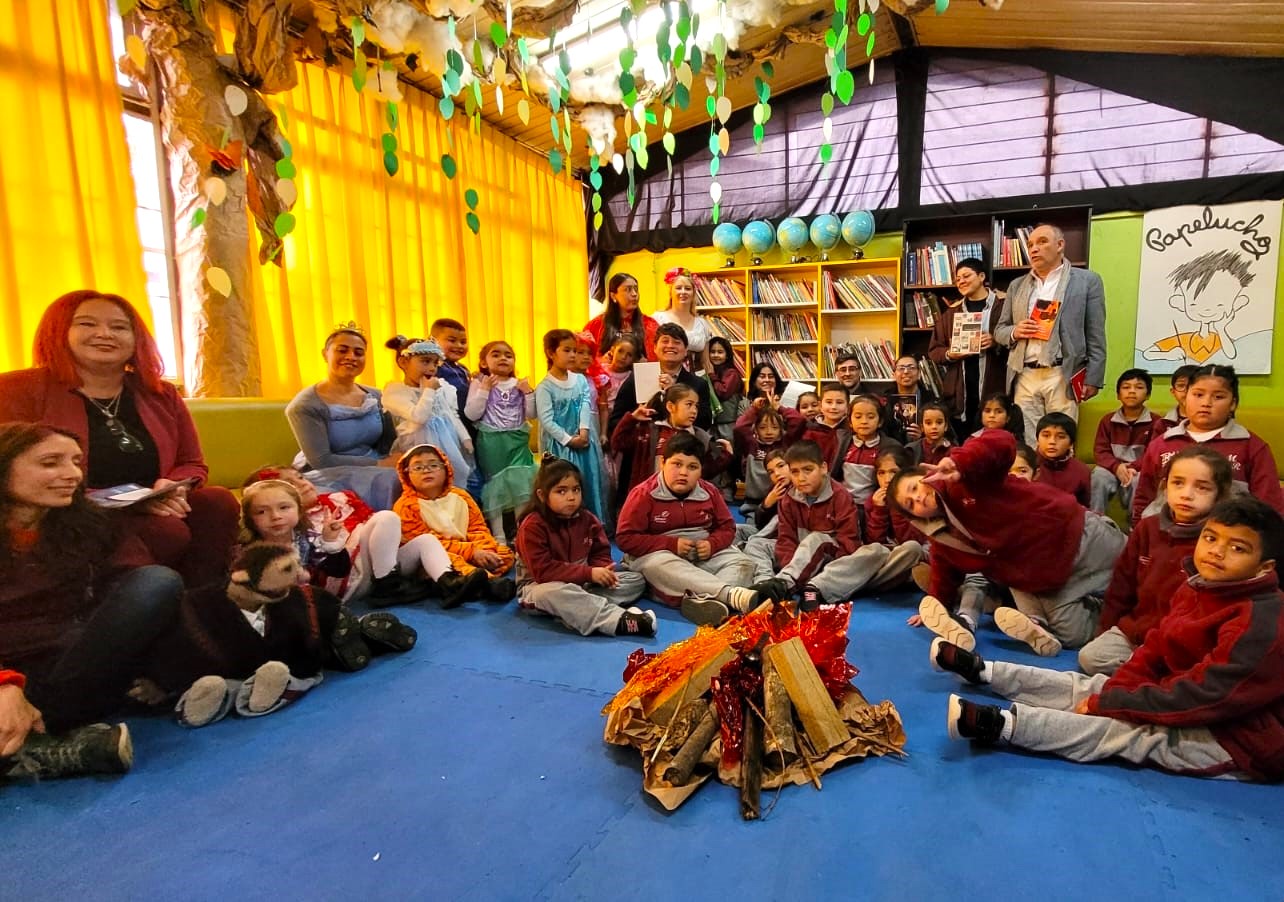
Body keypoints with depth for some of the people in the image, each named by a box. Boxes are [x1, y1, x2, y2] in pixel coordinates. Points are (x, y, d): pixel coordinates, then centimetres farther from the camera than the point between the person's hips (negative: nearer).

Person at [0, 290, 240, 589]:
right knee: (167, 531, -33)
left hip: (155, 514, 5)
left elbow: (193, 465, 17)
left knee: (218, 502, -26)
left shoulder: (160, 394, 12)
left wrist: (174, 489, -11)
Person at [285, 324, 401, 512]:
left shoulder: (375, 398, 8)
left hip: (372, 470, 5)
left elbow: (389, 446, 8)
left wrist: (399, 461, -17)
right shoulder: (305, 405, -9)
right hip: (328, 476, -5)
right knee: (391, 481, -31)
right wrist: (379, 464, -21)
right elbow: (321, 460, -15)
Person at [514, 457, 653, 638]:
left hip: (581, 584, 6)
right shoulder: (532, 526, -19)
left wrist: (602, 572, -21)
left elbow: (601, 554, 4)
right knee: (553, 593, -43)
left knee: (636, 579, -5)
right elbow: (544, 571, -26)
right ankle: (620, 620, -47)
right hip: (540, 586, -6)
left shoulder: (587, 520, 0)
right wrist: (589, 573, -30)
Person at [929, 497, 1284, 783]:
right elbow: (1154, 650, 3)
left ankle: (1001, 723, -30)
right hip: (1199, 708, 8)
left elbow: (1204, 695, -28)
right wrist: (1111, 693, -12)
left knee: (1121, 729, -23)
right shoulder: (1194, 590, 2)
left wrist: (1109, 704, -23)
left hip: (1240, 741, -8)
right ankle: (982, 670, 9)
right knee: (1088, 687, 4)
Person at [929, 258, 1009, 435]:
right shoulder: (951, 312, 16)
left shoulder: (1003, 307, 4)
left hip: (992, 389, -3)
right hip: (958, 391, 3)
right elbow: (934, 350, 14)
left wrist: (996, 344, -18)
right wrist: (949, 354, -5)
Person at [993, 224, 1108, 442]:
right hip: (1024, 376, 3)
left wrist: (1092, 379, -5)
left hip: (1063, 376, -3)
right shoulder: (1017, 285, 17)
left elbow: (1096, 336, 2)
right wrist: (1014, 332, -5)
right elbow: (999, 330, 18)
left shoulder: (1087, 280, 6)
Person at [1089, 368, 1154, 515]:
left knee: (1138, 480, -35)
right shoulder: (1107, 420, 7)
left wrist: (1132, 468, -25)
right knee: (1100, 473, -31)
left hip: (1139, 471, -2)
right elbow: (1100, 451, -2)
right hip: (1114, 469, 2)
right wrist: (1117, 467, -22)